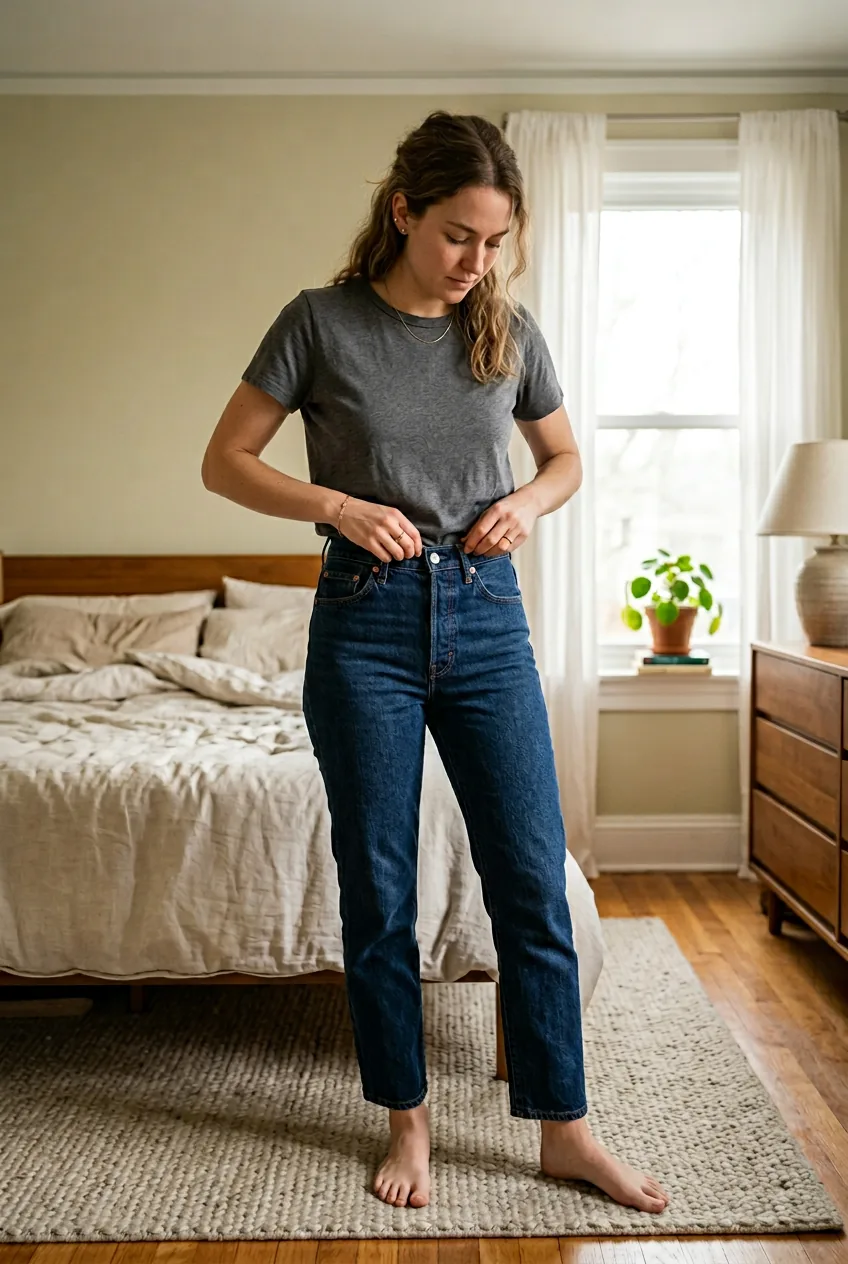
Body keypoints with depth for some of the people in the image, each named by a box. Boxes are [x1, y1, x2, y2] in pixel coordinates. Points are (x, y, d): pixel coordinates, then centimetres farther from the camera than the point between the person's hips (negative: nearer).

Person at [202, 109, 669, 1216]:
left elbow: (568, 459, 18)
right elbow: (226, 463, 0)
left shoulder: (511, 330, 6)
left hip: (486, 615, 3)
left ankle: (565, 1131, 20)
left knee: (534, 882, 4)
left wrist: (528, 503, -4)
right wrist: (336, 505, -15)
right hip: (367, 618, -2)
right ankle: (408, 1120, 27)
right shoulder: (323, 321, -2)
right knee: (379, 893, 7)